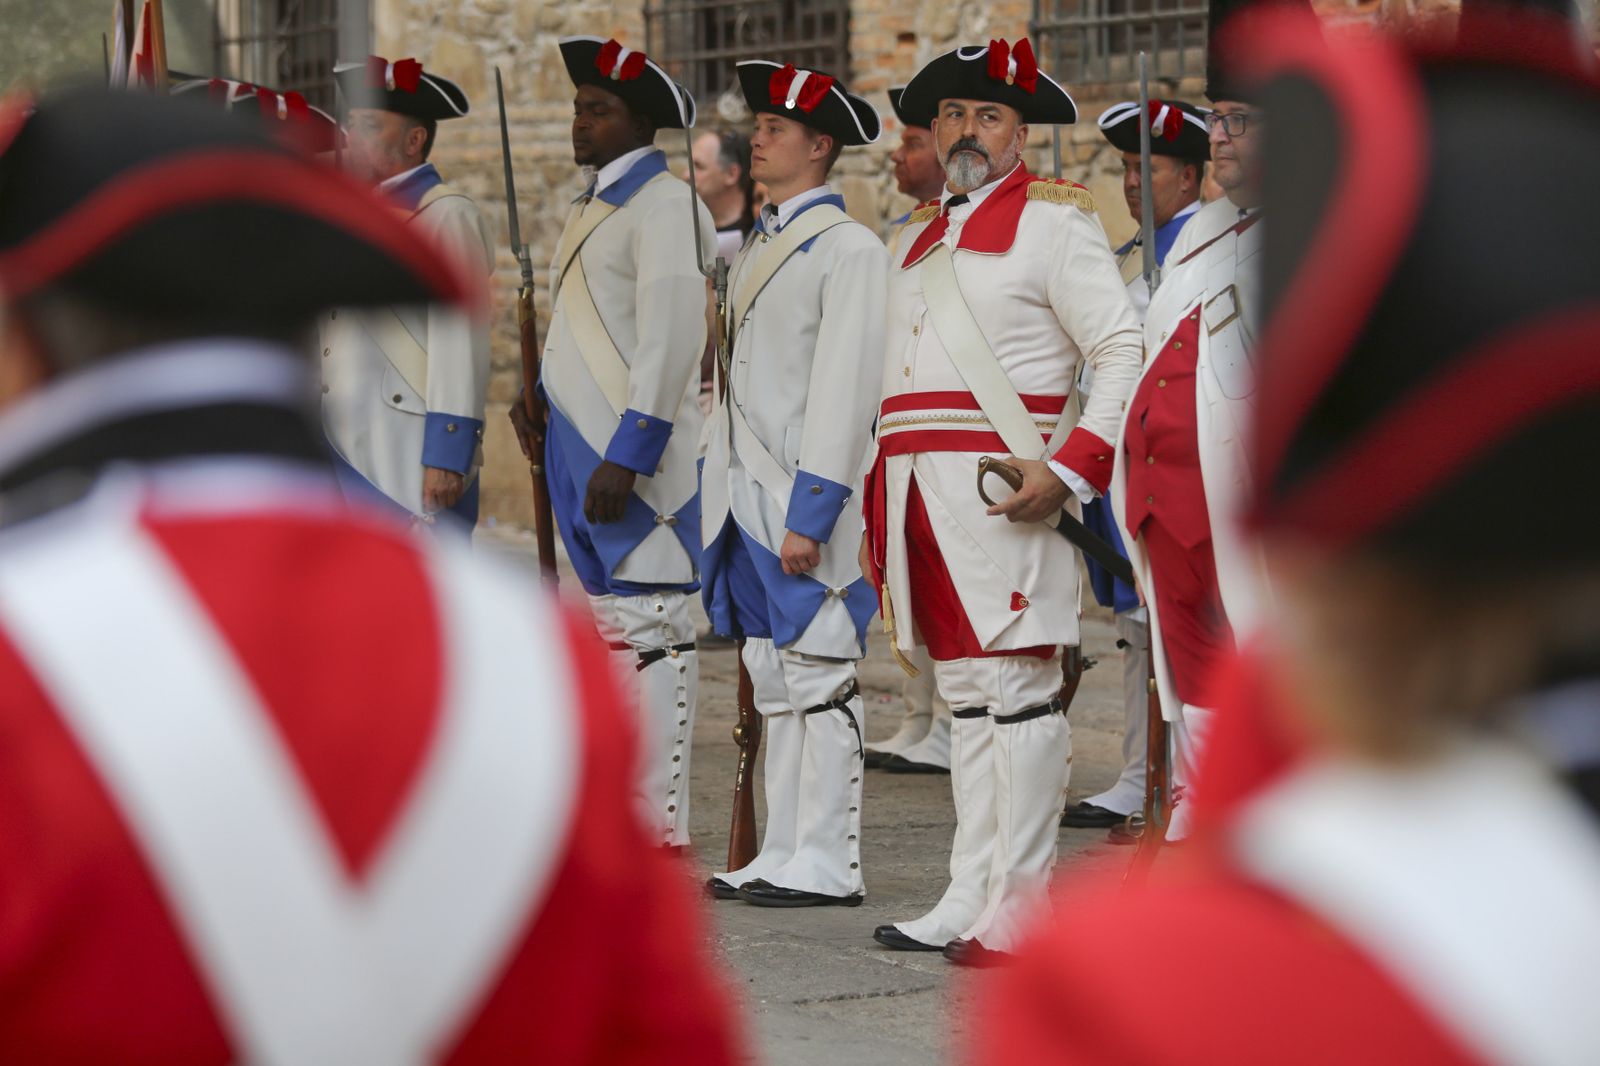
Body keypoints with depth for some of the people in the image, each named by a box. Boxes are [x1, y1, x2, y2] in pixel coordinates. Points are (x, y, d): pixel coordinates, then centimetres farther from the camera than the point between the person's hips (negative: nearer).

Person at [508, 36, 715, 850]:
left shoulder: (662, 205, -12)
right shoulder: (592, 205, 18)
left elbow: (671, 340, -19)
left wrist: (626, 456, -22)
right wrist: (537, 390, 11)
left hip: (636, 457, -10)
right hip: (580, 449, 10)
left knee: (648, 629, -8)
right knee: (610, 624, 12)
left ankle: (661, 827, -8)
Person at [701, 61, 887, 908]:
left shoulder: (848, 249, -9)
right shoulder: (758, 248, 18)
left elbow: (844, 392, -15)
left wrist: (811, 515, -20)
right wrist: (716, 490, 16)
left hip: (806, 502, -9)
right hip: (748, 503, 9)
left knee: (820, 677, -5)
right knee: (774, 681, 10)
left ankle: (827, 863, -3)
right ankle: (783, 858, 15)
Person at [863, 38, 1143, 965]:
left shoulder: (1053, 219, -2)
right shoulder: (922, 236, 21)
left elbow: (1127, 355, -7)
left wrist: (1069, 470, -17)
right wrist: (877, 510, 18)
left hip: (1000, 494, -7)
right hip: (920, 493, 7)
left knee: (1019, 694, -7)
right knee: (965, 696, 10)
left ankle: (1020, 911, -7)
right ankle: (971, 899, 12)